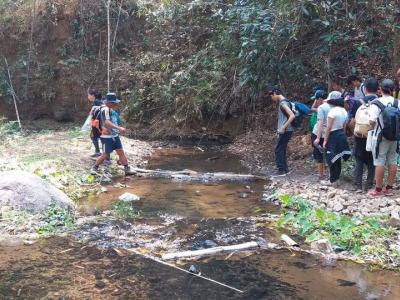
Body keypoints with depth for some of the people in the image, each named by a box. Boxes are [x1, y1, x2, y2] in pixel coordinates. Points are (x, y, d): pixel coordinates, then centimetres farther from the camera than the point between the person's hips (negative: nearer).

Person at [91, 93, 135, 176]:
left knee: (121, 152, 6)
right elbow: (107, 122, -32)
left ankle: (127, 169, 9)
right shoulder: (105, 110, -19)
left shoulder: (110, 109, 9)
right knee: (106, 154, 0)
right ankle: (95, 168, 18)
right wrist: (119, 128, -39)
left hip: (115, 135, 9)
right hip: (107, 137, -9)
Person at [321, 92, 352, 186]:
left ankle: (332, 180, 7)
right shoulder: (344, 111, 9)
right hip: (342, 136, 8)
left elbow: (329, 128, -17)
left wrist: (325, 140, -12)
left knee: (332, 159, 1)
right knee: (338, 159, 15)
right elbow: (344, 126, 14)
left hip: (333, 136, -8)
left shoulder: (332, 111, -16)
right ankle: (336, 178, 22)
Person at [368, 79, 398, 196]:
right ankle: (389, 187, 20)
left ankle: (378, 189, 7)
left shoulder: (376, 103, -14)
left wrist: (376, 126, 0)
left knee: (380, 162, 2)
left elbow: (372, 121, -20)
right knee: (393, 162, 12)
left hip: (381, 136, -4)